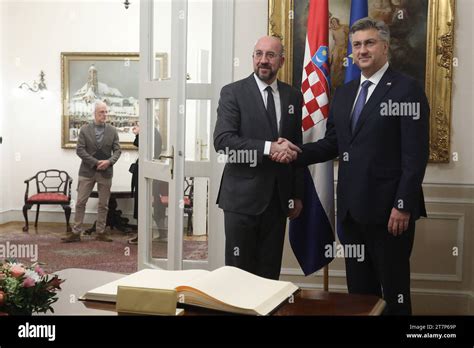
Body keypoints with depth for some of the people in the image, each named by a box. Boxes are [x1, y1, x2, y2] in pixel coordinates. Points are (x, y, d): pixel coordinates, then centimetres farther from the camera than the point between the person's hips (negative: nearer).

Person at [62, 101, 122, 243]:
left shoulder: (112, 131, 5)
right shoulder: (85, 129, -1)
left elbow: (117, 150, 3)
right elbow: (80, 150, -6)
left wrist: (109, 161, -17)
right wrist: (96, 162, -14)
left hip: (106, 172, 2)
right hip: (87, 171, -2)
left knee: (103, 204, 7)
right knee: (80, 203, 0)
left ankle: (101, 233, 16)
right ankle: (76, 233, 6)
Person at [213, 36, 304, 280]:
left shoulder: (293, 96, 11)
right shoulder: (233, 93, -2)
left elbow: (296, 148, 16)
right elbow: (222, 140, -14)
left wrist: (297, 195, 14)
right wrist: (269, 148, -22)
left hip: (278, 198, 4)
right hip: (242, 196, -4)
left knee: (270, 271, 8)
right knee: (239, 270, 2)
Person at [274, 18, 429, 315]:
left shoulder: (407, 89, -7)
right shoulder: (345, 93, 14)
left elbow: (416, 153, -12)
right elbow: (333, 143, 14)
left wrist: (404, 206, -18)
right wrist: (296, 154, -4)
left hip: (388, 208, -6)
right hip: (352, 208, 7)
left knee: (394, 290, 5)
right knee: (359, 288, 14)